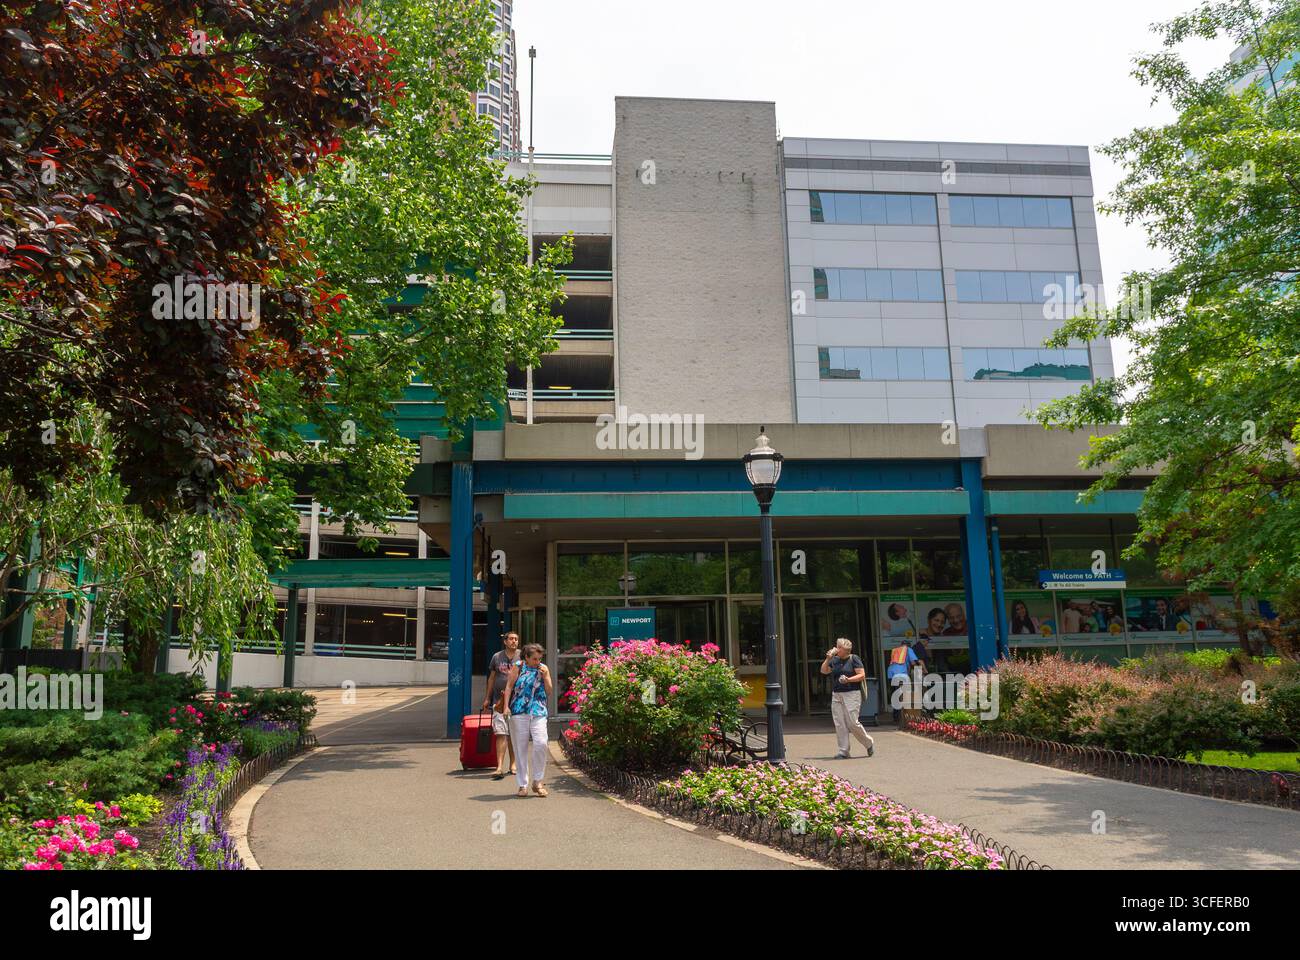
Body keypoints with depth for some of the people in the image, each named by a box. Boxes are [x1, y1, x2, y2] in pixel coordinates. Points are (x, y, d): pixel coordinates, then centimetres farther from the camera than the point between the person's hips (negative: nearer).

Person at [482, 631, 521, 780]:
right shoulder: (496, 657, 7)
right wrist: (487, 698, 14)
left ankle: (513, 765, 23)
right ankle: (500, 767, -11)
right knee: (501, 734, -8)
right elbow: (491, 678, 14)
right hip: (499, 700, 0)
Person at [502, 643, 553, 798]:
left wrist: (544, 676, -2)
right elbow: (509, 686, 4)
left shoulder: (543, 668, 13)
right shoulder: (518, 667, 6)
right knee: (520, 748, 2)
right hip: (519, 712, -1)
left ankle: (538, 781, 1)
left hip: (538, 713, 1)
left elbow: (549, 692, 12)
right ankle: (522, 785, 11)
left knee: (540, 743, -15)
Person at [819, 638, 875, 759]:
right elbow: (824, 671, 11)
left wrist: (849, 679, -21)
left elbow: (862, 675, -8)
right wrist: (828, 659, -1)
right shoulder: (834, 660, 13)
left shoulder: (854, 659, -3)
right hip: (836, 695, 6)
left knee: (852, 723, -9)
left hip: (851, 694, -6)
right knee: (839, 724, 1)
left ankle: (869, 743, 14)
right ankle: (843, 752, 7)